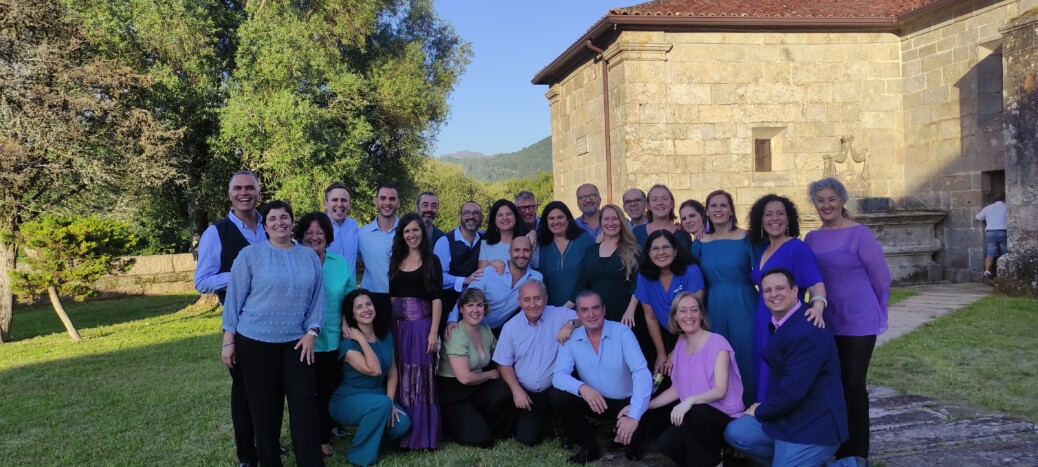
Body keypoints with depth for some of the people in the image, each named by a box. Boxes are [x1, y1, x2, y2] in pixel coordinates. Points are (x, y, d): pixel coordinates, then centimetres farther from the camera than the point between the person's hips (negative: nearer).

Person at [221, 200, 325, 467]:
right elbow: (234, 298, -3)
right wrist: (228, 341, -5)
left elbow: (317, 298, 8)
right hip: (255, 342, -2)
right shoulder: (250, 254, -3)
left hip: (296, 342, 2)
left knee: (305, 402, -2)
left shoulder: (309, 256, 6)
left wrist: (311, 332, -2)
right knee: (264, 406, 6)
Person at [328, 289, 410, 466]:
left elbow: (392, 372, 2)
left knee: (402, 423, -22)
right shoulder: (348, 343, -18)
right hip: (347, 401, -5)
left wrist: (390, 402, -10)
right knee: (381, 404, -35)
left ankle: (371, 436, 11)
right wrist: (361, 339, -26)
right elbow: (374, 370, -30)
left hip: (378, 399, 5)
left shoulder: (386, 336, 1)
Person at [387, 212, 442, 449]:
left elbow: (436, 298, -6)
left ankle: (423, 434, 5)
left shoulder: (432, 260, 0)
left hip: (421, 324, -4)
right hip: (398, 325, 4)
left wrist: (434, 332, -14)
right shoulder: (396, 260, 12)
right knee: (401, 377, 7)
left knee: (421, 377, -2)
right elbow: (392, 296, 14)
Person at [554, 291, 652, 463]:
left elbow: (641, 372, -26)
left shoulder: (622, 332, -16)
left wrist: (634, 416, -38)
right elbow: (558, 375, -16)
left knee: (638, 426, -33)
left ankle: (632, 445, 6)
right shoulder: (570, 339, -8)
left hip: (625, 402, -2)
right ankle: (589, 447, 0)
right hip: (593, 402, 2)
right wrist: (582, 388, -38)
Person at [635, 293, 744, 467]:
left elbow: (720, 391, -19)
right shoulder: (680, 347, 7)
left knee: (695, 411, -37)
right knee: (666, 443, -23)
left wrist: (691, 400, -37)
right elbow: (676, 389, 12)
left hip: (725, 417, -5)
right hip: (694, 419, 5)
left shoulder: (717, 342, -12)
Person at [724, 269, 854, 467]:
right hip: (788, 415, 9)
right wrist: (764, 408, 10)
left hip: (814, 425, -9)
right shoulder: (778, 323, 7)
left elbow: (792, 390, -26)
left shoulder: (807, 333, -25)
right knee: (735, 433, 2)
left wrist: (760, 412, -11)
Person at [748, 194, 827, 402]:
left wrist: (818, 305, -41)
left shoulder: (798, 248, -10)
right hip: (762, 324, 7)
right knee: (764, 379, 11)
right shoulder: (760, 248, 11)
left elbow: (816, 282, -18)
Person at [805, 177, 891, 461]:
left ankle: (857, 454, 15)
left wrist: (874, 313, 6)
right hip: (824, 324, 5)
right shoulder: (812, 238, 6)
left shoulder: (859, 234, -9)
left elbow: (881, 278, -3)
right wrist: (819, 307, 14)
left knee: (853, 386, 2)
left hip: (858, 323, -5)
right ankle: (837, 449, 25)